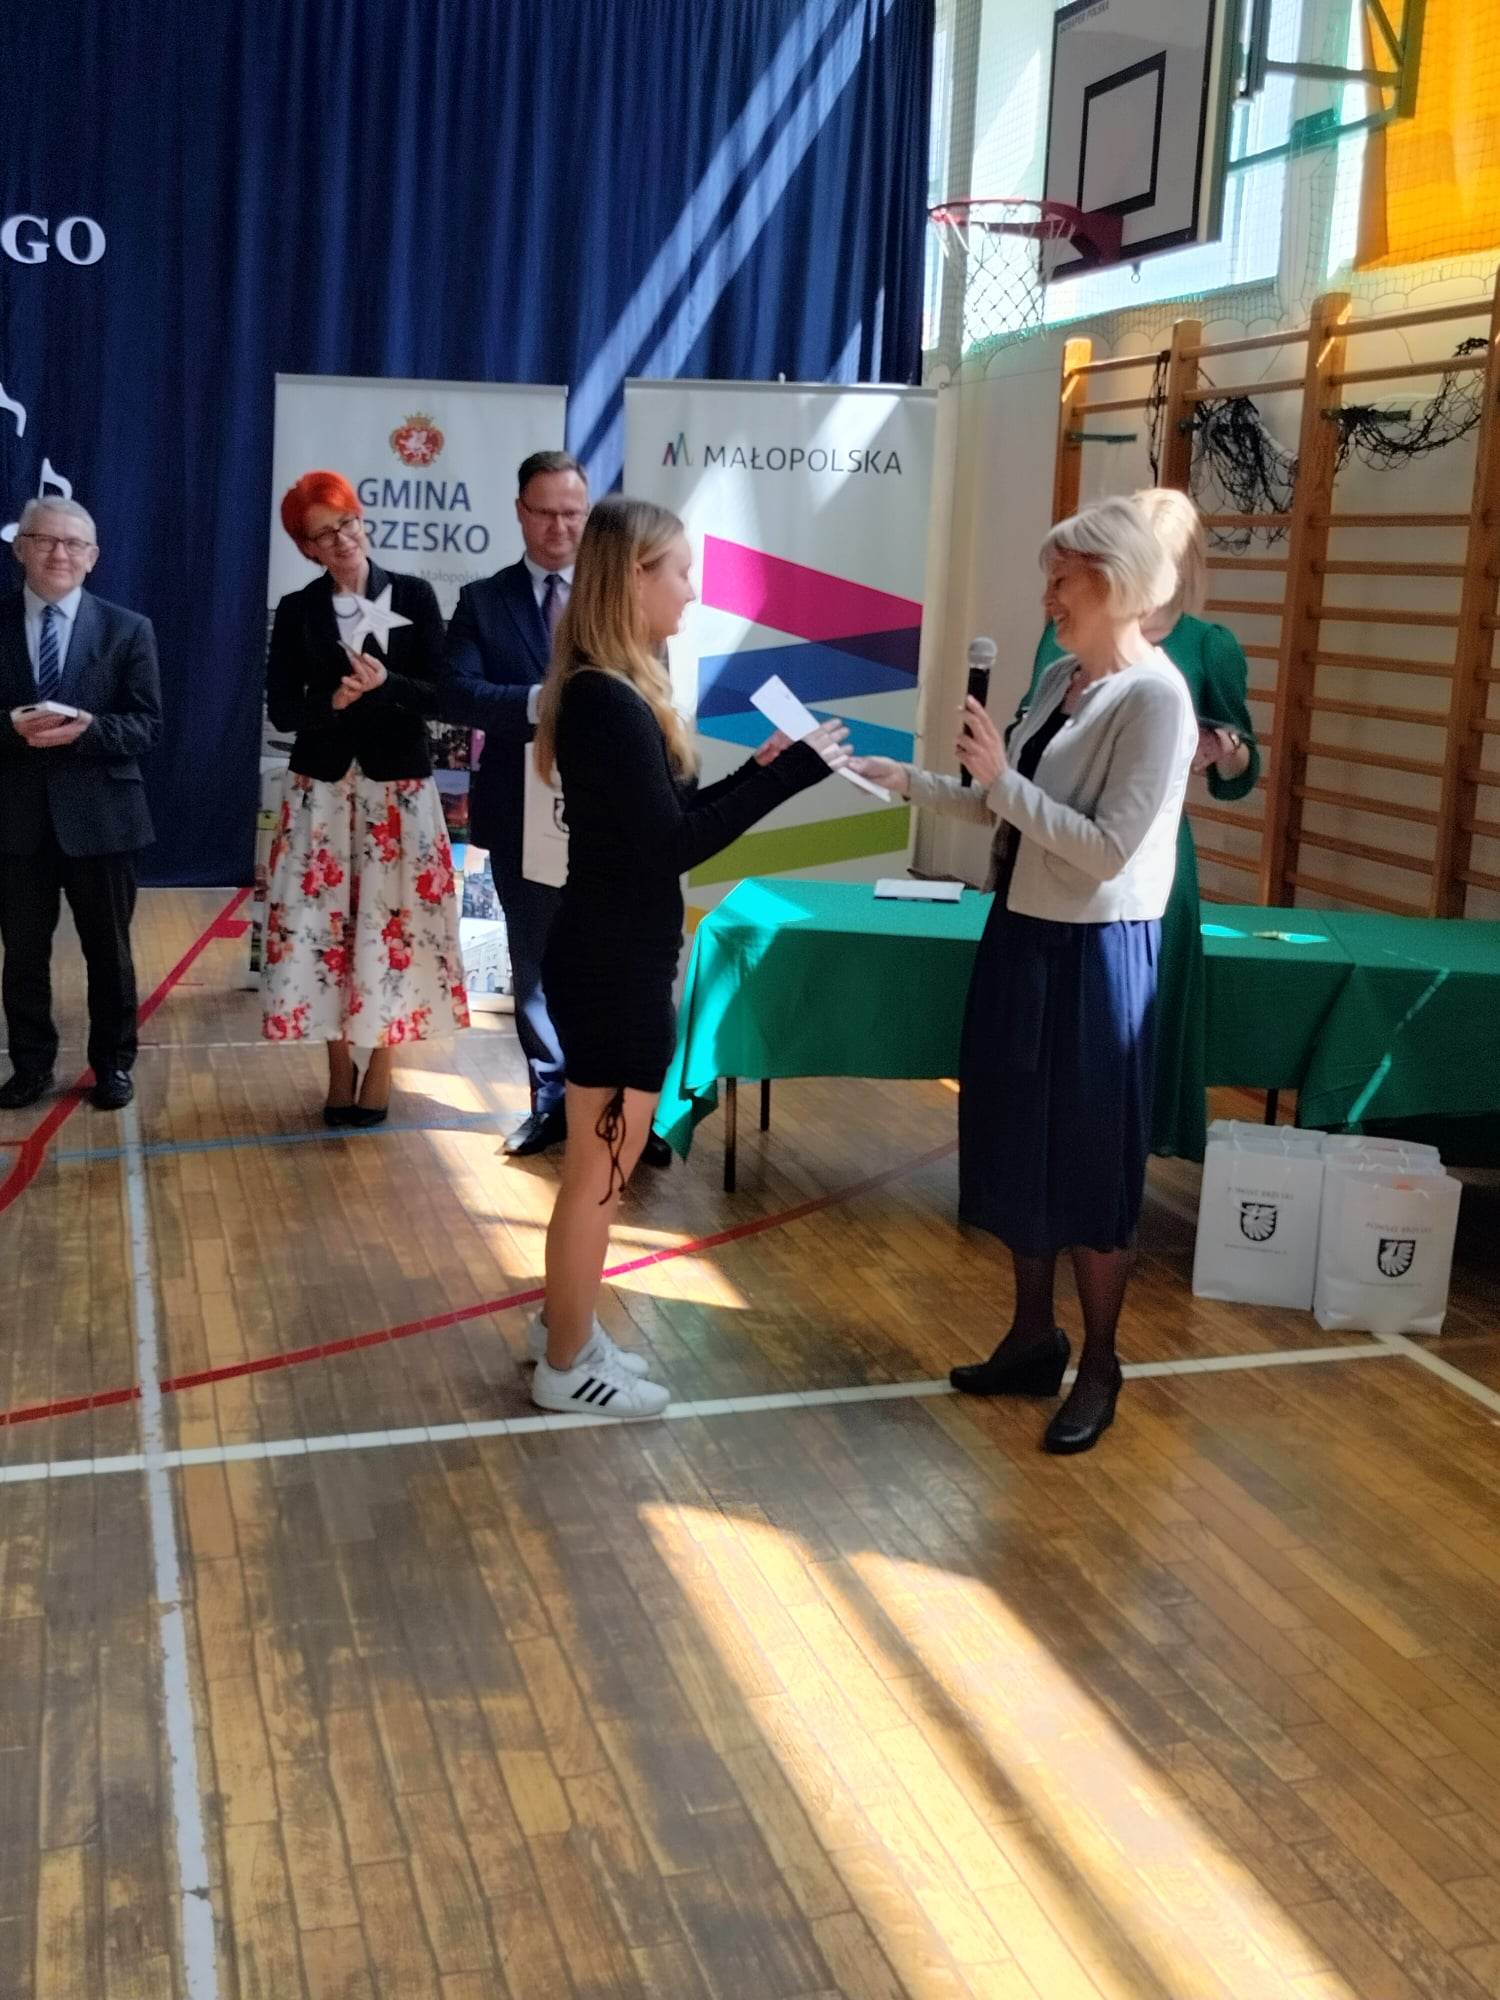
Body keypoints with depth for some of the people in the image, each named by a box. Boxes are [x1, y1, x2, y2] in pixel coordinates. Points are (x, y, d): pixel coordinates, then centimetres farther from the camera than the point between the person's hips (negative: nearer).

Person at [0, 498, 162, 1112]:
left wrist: (85, 728, -22)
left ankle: (112, 1064, 25)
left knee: (108, 951, 10)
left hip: (99, 814, -1)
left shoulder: (128, 629, 2)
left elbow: (147, 725, -4)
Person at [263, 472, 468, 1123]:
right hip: (320, 789, 1)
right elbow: (281, 709, 1)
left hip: (399, 786, -1)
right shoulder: (296, 610, 5)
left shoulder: (414, 597, 2)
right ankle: (340, 1068, 12)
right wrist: (332, 702, -18)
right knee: (323, 924, 1)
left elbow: (438, 696, -3)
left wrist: (386, 684, -20)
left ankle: (379, 1069, 11)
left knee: (391, 924, -1)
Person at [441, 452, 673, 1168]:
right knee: (536, 964, 13)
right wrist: (536, 702, -26)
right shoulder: (482, 601, 3)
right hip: (524, 815, 1)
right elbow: (456, 692, -10)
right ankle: (552, 1098, 27)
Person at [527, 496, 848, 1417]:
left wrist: (759, 770, 5)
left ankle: (567, 1327, 35)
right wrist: (792, 772, -19)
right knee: (602, 1172, 4)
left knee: (598, 1168, 21)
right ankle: (568, 1365, 19)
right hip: (614, 966, -10)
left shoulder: (610, 691, 9)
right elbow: (672, 842, -23)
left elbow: (660, 820, 11)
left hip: (617, 956, 10)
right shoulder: (607, 701, -22)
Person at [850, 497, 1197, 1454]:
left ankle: (1100, 1366, 21)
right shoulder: (1060, 680, 7)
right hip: (1023, 936, 8)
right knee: (1020, 1143, 16)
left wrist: (1001, 777, -22)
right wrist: (903, 779, 6)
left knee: (1092, 1161, 4)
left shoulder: (1155, 697, -17)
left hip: (1096, 953, -8)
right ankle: (1035, 1338, 33)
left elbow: (1109, 848, -22)